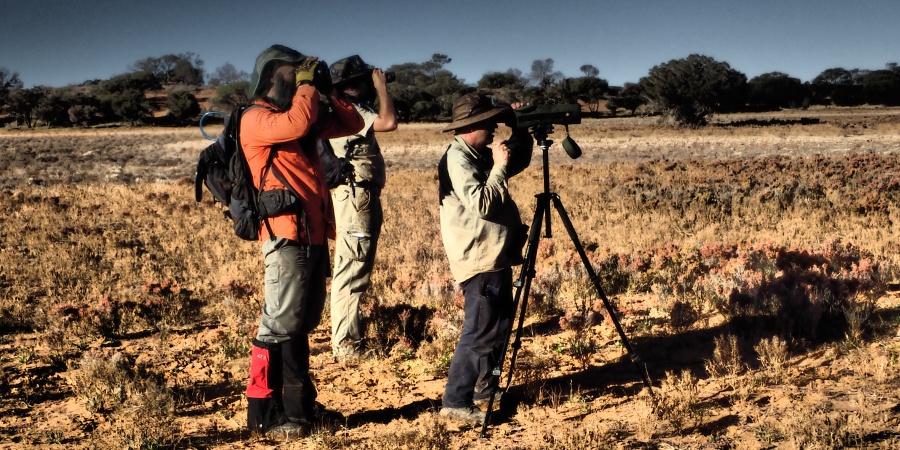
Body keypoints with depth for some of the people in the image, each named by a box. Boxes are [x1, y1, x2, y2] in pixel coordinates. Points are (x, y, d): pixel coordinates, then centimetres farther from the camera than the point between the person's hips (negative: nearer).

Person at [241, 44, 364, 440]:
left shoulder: (307, 117, 19)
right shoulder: (256, 118, -5)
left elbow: (353, 123, 20)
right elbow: (297, 124, -24)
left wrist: (325, 92, 9)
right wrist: (307, 85, -9)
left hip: (315, 234, 9)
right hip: (286, 235, -9)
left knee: (303, 323, 13)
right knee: (280, 325, -8)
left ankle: (298, 403, 21)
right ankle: (265, 412, -3)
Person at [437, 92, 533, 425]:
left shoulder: (479, 156, 12)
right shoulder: (457, 159, -16)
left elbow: (519, 161, 26)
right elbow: (482, 203, -25)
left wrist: (522, 130, 11)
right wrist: (499, 166, -17)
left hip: (496, 256, 10)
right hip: (479, 261, -10)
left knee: (499, 326, 18)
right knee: (480, 331, -9)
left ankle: (485, 387, 30)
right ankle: (456, 401, -3)